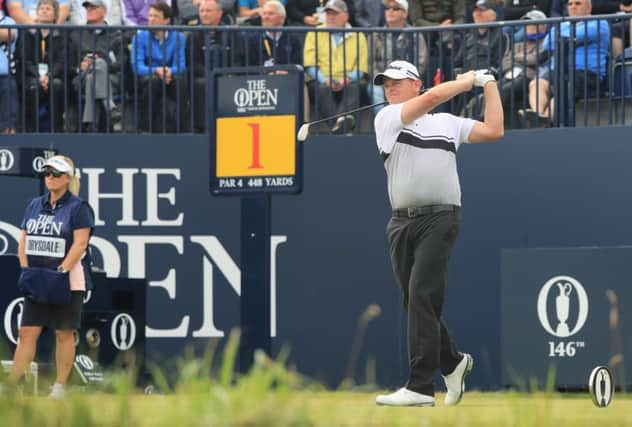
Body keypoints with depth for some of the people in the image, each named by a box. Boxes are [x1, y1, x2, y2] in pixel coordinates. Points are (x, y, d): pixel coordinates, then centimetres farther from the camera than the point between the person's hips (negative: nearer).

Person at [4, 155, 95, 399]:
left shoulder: (77, 207, -4)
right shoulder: (35, 206, 15)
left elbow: (80, 244, -12)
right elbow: (23, 241, 16)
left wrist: (61, 272, -19)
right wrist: (25, 269, 2)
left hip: (67, 282, -5)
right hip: (36, 282, 5)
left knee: (64, 333, 0)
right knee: (27, 332, 1)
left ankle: (60, 387, 5)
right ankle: (11, 385, -2)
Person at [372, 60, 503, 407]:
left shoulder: (449, 123, 14)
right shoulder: (387, 118, 8)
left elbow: (493, 131, 8)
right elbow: (432, 97, -5)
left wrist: (489, 85, 13)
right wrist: (467, 80, 8)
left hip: (440, 219, -3)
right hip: (402, 223, 3)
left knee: (422, 296, -15)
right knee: (416, 303, 7)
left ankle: (420, 387, -19)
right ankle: (452, 362, 31)